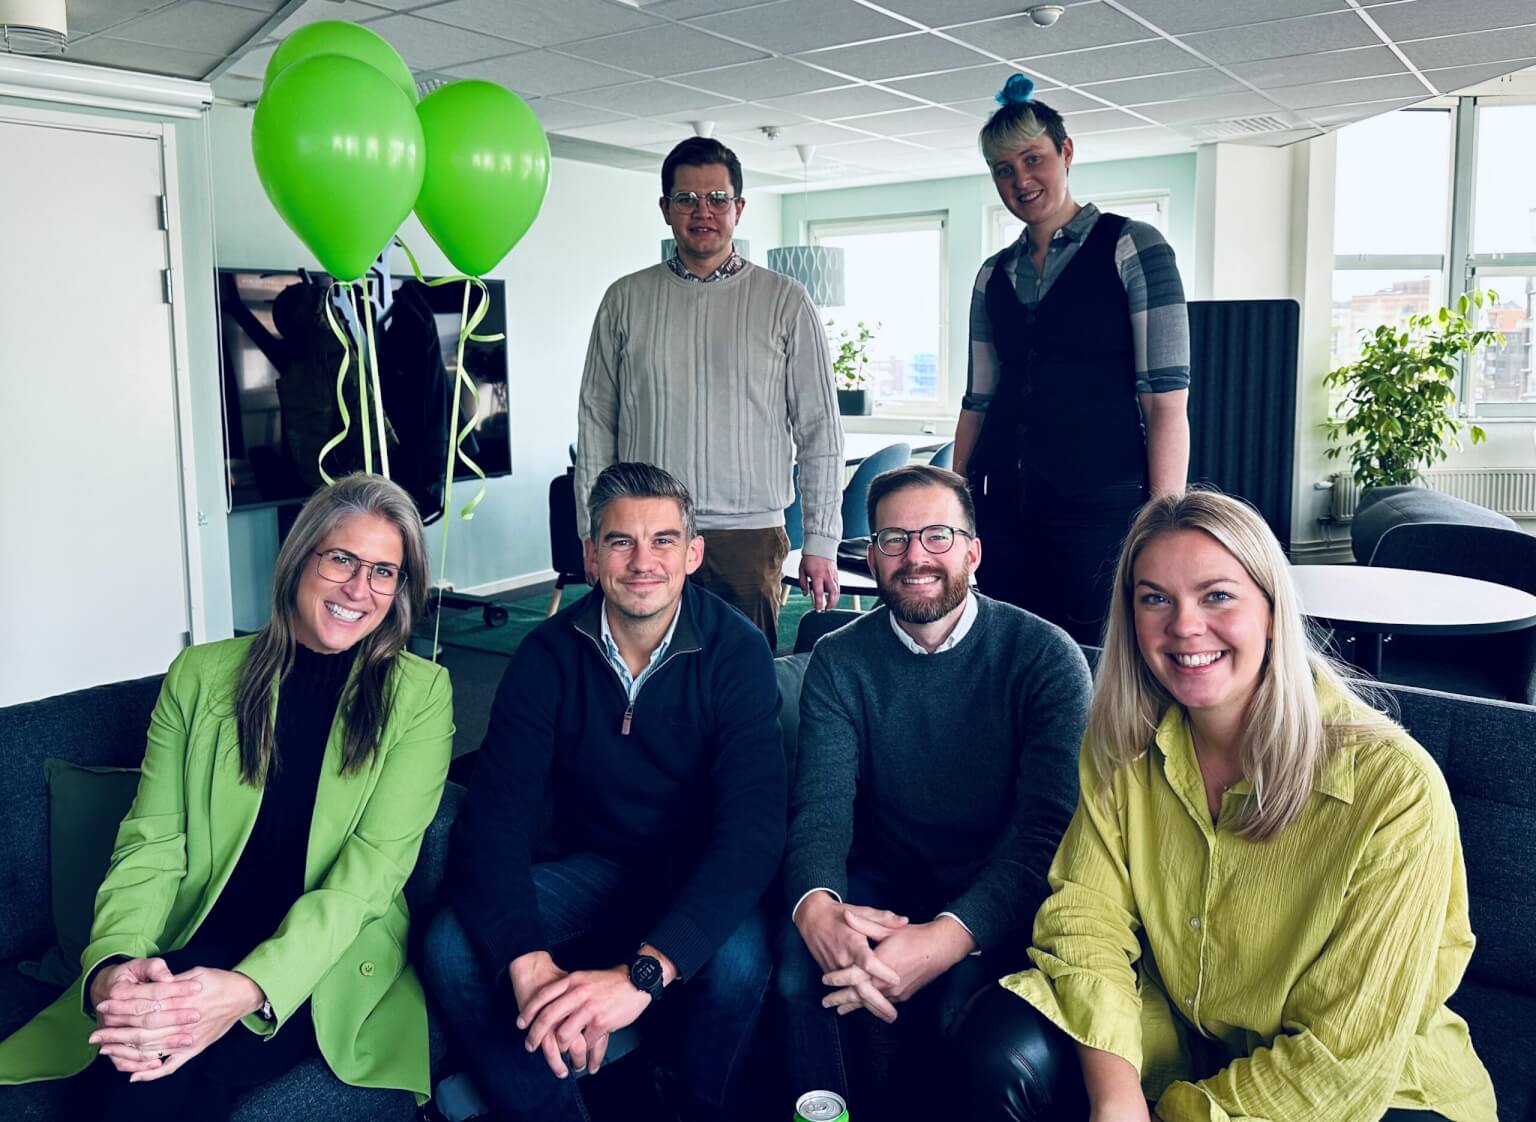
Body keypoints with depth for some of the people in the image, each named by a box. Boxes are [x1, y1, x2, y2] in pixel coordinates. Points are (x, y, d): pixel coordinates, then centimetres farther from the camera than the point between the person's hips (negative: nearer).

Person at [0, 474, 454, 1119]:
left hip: (329, 965, -2)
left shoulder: (420, 694, -1)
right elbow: (152, 843, 1)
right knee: (132, 1067, -30)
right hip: (191, 950, 2)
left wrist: (252, 987, -25)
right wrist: (113, 962, -20)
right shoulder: (201, 675, 7)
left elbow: (373, 865, -10)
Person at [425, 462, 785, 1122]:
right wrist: (529, 964, -38)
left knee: (737, 961, -33)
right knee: (452, 946, -23)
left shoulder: (736, 652, -17)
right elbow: (495, 818, -18)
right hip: (591, 866, 2)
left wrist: (641, 971, -42)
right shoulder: (551, 654, -11)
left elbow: (752, 825, -27)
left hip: (698, 874, -2)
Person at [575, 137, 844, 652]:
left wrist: (821, 541, -1)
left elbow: (820, 430, 3)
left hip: (751, 536, -1)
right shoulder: (625, 300, 8)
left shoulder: (785, 301, 4)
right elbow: (596, 423, 9)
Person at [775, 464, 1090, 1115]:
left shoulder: (1045, 657, -10)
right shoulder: (839, 662, -1)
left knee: (966, 997, -31)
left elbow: (1047, 829, -19)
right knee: (797, 963, -26)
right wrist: (818, 908, -35)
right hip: (886, 884, 2)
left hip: (998, 898, -2)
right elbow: (820, 805, -11)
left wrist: (948, 937, -36)